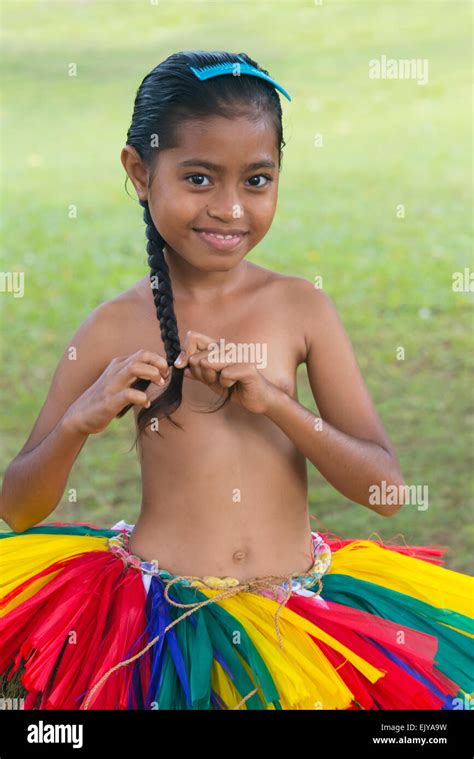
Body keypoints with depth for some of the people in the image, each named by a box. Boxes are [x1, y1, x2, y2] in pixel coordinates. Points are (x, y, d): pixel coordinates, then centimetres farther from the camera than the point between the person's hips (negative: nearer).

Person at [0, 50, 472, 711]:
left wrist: (273, 401, -17)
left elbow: (385, 492, -4)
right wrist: (78, 422, -18)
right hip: (158, 618, -1)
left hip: (301, 617, 2)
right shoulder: (116, 328, -3)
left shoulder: (301, 307, -2)